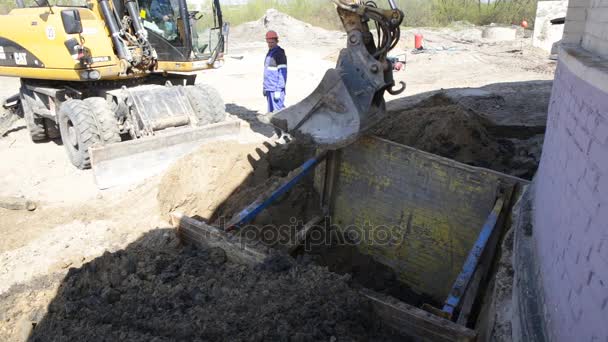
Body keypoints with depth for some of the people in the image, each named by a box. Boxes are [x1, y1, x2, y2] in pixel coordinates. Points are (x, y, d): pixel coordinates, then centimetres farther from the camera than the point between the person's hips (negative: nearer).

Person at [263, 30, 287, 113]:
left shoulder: (279, 53, -11)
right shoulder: (269, 52, 17)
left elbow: (283, 73, -16)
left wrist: (278, 90, -20)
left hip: (275, 90, -9)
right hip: (269, 89, 9)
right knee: (271, 111, 14)